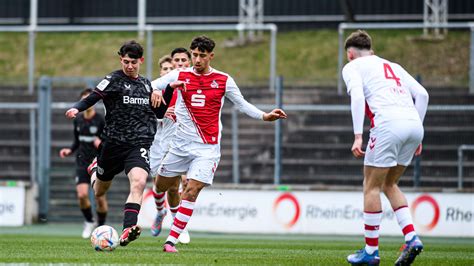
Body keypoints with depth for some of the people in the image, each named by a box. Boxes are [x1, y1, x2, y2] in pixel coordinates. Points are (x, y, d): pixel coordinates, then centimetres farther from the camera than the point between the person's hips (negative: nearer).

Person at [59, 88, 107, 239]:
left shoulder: (100, 120, -7)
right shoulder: (78, 120, 7)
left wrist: (102, 143, -26)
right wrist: (70, 151, 2)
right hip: (82, 162, 3)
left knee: (100, 197, -4)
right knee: (82, 194, -14)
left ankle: (101, 226, 18)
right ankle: (89, 222, 11)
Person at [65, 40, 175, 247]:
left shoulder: (146, 84, 13)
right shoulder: (114, 80, -3)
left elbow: (159, 113, 20)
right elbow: (91, 98, -11)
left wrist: (170, 89, 9)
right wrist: (76, 108, -31)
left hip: (139, 145, 2)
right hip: (113, 143, -2)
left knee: (139, 183, -28)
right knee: (99, 192, 17)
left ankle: (127, 230, -36)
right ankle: (95, 169, 56)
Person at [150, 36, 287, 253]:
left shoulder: (223, 80, 1)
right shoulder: (180, 76, 0)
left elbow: (242, 104, 11)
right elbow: (150, 86, -4)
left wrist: (264, 116, -2)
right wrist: (154, 91, -28)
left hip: (207, 147, -2)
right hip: (181, 143, 2)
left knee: (192, 191, -15)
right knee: (160, 186, 13)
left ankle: (171, 240, -12)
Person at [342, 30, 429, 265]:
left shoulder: (352, 67, 13)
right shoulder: (393, 66, 30)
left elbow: (357, 96, -6)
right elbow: (422, 94, 20)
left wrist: (358, 136, -10)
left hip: (388, 123, -6)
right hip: (414, 123, 6)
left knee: (372, 187, 6)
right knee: (389, 184, 20)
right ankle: (411, 239, 6)